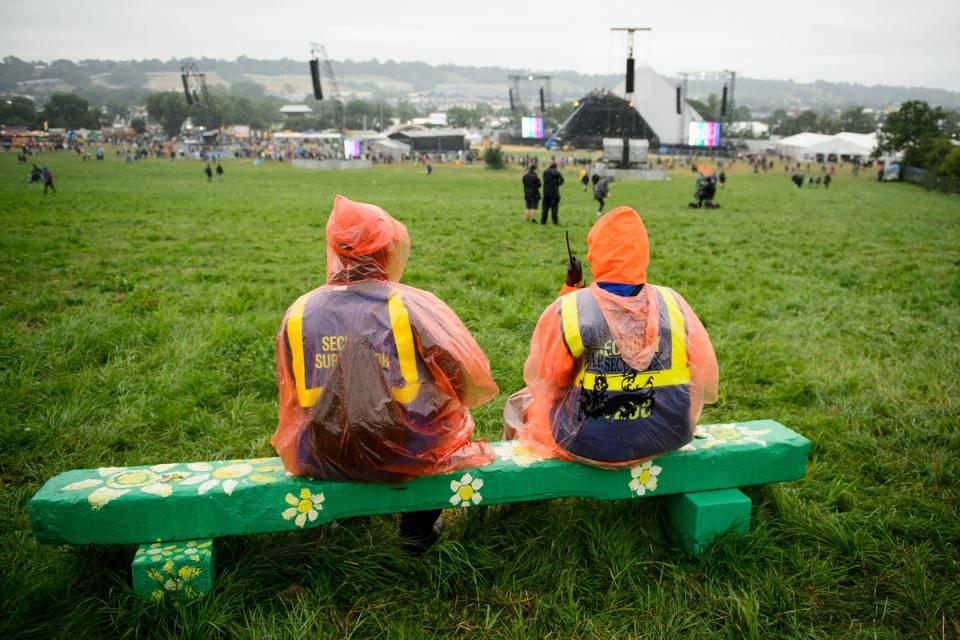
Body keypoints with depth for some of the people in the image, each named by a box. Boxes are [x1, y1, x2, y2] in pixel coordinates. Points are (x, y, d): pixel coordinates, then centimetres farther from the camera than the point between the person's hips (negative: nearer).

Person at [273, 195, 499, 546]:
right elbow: (470, 381, -10)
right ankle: (418, 531, 40)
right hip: (406, 456, -3)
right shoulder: (414, 307, -16)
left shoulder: (299, 312, -7)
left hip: (321, 460, 4)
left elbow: (290, 396, 5)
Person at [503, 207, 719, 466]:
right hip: (668, 438, 3)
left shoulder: (568, 309, -18)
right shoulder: (673, 303, -10)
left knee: (518, 405, 25)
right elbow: (707, 386, -2)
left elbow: (539, 379, -5)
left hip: (588, 445, -3)